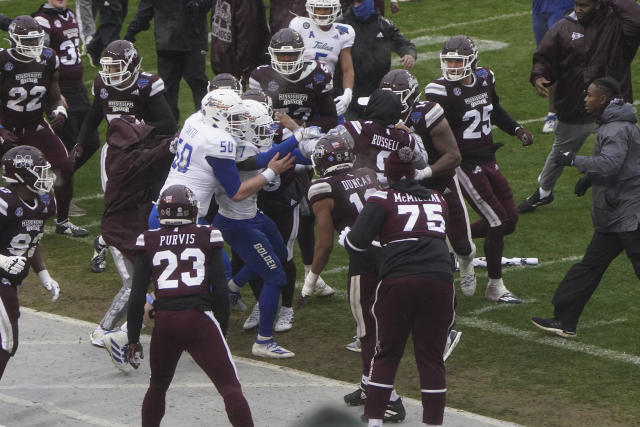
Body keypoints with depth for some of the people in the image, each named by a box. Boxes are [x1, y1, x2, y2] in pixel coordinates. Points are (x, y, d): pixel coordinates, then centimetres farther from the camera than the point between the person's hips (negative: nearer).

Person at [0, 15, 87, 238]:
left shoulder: (48, 61, -4)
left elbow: (55, 97, 7)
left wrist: (59, 112, -14)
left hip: (36, 128, 4)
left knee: (65, 169, -3)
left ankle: (62, 222, 15)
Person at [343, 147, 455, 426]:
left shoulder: (383, 199, 6)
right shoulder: (437, 200, 20)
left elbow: (357, 242, -3)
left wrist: (345, 237, 20)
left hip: (398, 280, -2)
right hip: (439, 280, 2)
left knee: (386, 354, 10)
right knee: (431, 358, 9)